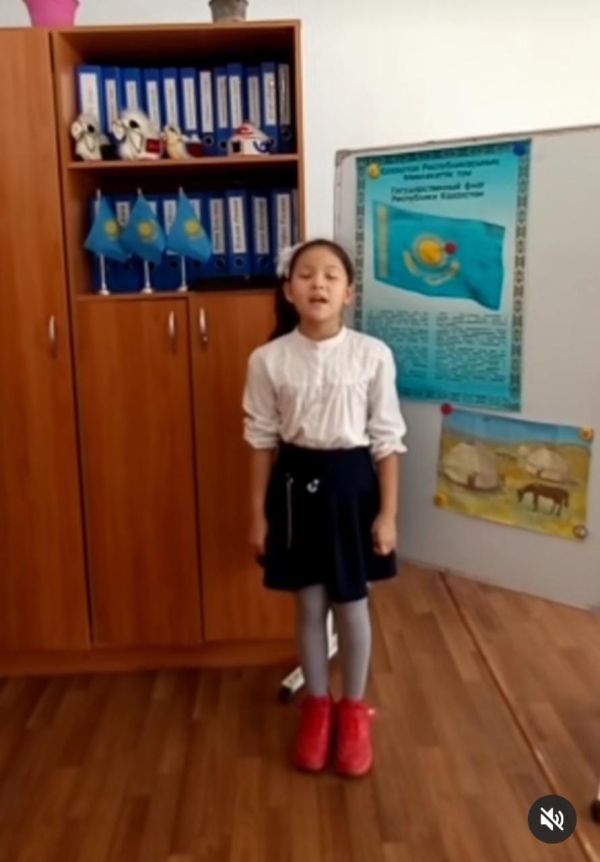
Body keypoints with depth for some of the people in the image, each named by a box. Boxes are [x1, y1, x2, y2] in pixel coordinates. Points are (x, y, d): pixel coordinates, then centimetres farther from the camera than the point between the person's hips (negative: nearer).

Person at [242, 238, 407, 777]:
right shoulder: (268, 360, -6)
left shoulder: (373, 355, -9)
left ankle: (354, 710, 33)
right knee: (310, 605, 13)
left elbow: (388, 440, -4)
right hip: (297, 483, 1)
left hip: (352, 481, -1)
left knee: (352, 604, 11)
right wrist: (258, 513, 3)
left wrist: (388, 513, -5)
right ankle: (317, 706, 35)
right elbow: (261, 440, 1)